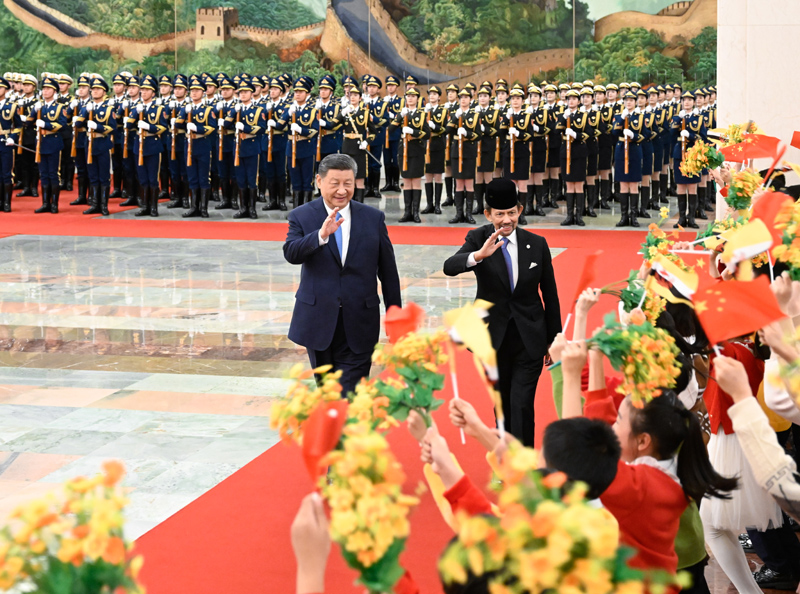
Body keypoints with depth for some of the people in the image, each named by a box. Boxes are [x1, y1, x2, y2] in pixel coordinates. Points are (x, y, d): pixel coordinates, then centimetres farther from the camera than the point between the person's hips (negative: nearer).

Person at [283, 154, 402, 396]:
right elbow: (291, 253, -18)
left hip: (358, 325, -1)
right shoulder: (301, 217, 1)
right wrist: (321, 235, -35)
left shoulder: (374, 218, 3)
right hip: (319, 320, 1)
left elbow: (388, 273, 7)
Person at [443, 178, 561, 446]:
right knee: (503, 404, 14)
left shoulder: (537, 244, -3)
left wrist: (554, 339, 6)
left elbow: (550, 294, 4)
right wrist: (478, 255, -44)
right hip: (494, 337, 1)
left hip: (529, 340, -1)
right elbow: (449, 267, -25)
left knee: (522, 405, -9)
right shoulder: (478, 238, -7)